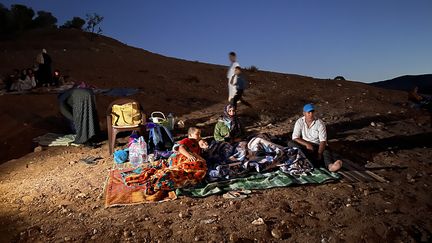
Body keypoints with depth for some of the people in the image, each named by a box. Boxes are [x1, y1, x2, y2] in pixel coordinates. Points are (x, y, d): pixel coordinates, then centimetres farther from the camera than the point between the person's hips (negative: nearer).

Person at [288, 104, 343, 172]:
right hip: (305, 146, 2)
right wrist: (307, 144, -24)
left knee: (326, 151, -33)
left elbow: (323, 141, -16)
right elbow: (295, 138, -8)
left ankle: (330, 165, -68)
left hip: (317, 146, -1)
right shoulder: (299, 122, -3)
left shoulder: (320, 123, -8)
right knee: (290, 143, -26)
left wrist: (319, 153, -32)